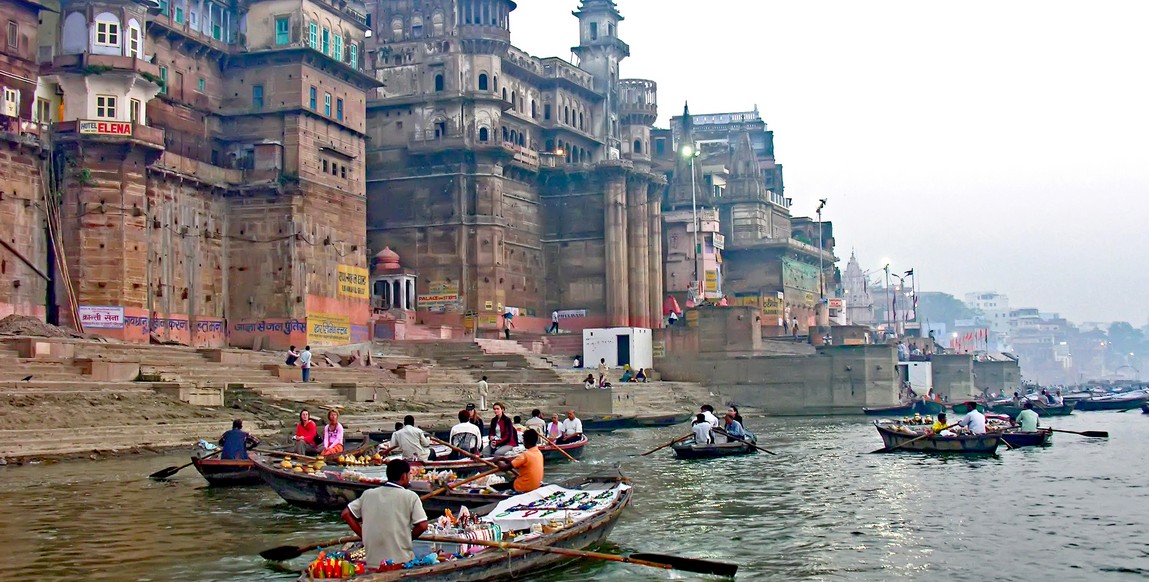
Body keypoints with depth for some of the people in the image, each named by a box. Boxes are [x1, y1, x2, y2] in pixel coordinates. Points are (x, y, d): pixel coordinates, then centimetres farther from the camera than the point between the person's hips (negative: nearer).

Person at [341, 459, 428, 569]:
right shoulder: (410, 496, -4)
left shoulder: (368, 494, 8)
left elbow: (346, 514, 10)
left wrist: (364, 535, 10)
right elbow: (422, 526, -10)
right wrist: (407, 538, 7)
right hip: (401, 561, -4)